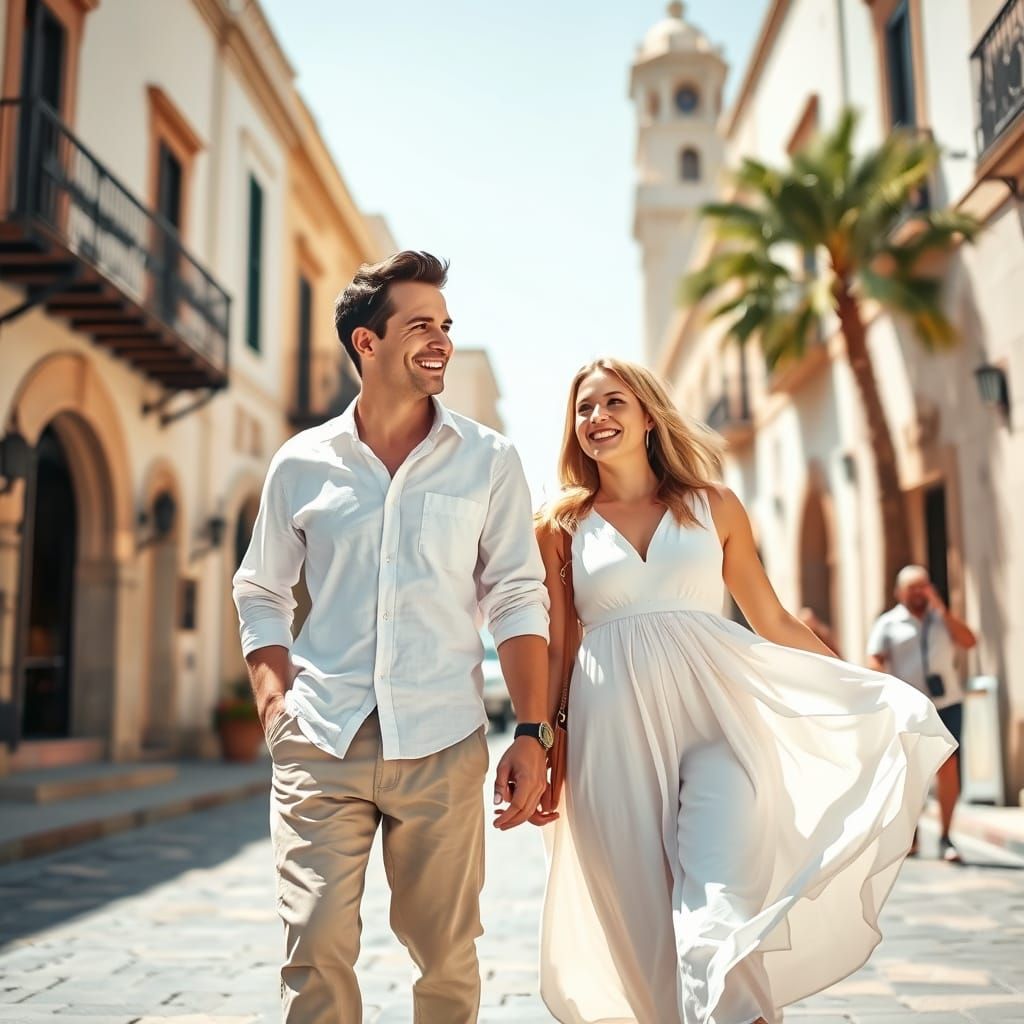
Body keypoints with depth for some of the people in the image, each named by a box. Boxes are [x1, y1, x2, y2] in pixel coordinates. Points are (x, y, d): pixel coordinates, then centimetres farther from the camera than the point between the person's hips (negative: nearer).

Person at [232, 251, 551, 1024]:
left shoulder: (488, 461, 5)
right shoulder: (302, 463, 7)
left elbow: (518, 600, 3)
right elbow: (261, 595, 15)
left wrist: (531, 734, -3)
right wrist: (275, 700, 0)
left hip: (442, 744, 0)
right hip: (322, 742, 1)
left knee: (446, 954, 7)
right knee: (316, 947, -3)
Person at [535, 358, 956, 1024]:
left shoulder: (714, 506, 9)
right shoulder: (562, 526, 9)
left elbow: (774, 623, 12)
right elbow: (555, 649, 9)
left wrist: (869, 692, 11)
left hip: (715, 711, 0)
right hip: (616, 729, 1)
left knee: (718, 898, -17)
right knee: (644, 910, 3)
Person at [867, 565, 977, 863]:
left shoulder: (942, 618, 13)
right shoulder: (888, 623, 5)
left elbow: (969, 641, -2)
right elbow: (875, 661, -3)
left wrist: (942, 609, -7)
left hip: (947, 704, 2)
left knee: (948, 767, -3)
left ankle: (945, 837, 4)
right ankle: (910, 835, 18)